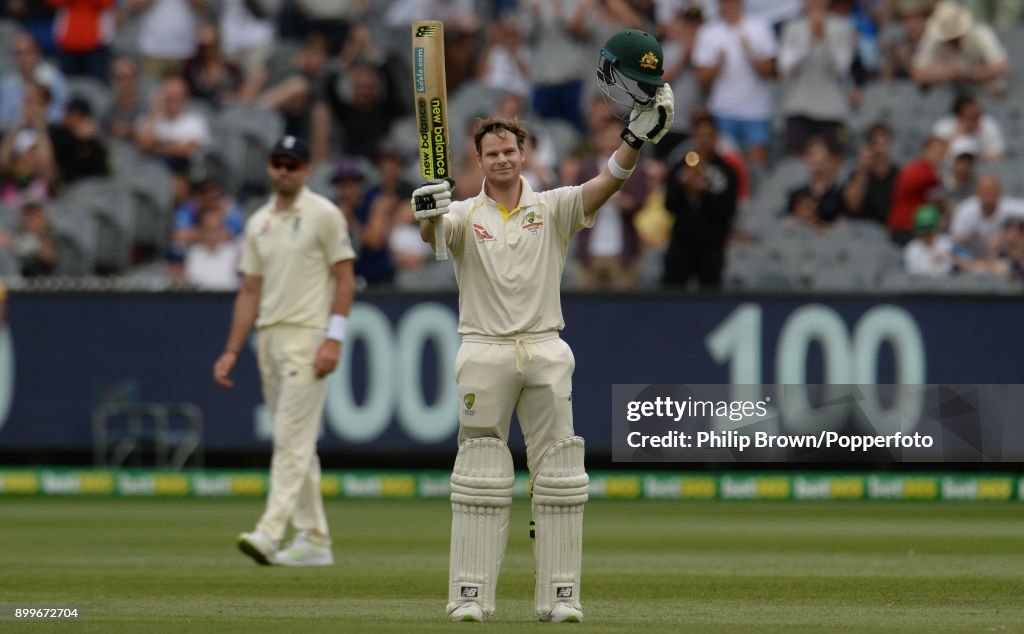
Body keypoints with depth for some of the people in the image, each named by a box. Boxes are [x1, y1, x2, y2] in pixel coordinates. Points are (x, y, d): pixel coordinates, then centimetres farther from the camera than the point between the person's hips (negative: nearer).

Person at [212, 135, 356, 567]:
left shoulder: (323, 215, -4)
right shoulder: (259, 223, 15)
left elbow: (345, 278, -7)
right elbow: (250, 291, 17)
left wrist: (334, 337, -17)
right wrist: (232, 351, 11)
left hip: (307, 336, -7)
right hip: (269, 336, 8)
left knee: (292, 438, -14)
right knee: (294, 444, 9)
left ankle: (270, 533, -23)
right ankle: (314, 540, 13)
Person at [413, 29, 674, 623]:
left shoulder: (552, 208, 8)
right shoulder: (466, 214, 6)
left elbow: (609, 182, -6)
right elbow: (435, 233, -16)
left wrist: (638, 135, -23)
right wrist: (431, 214, -40)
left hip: (546, 352, 1)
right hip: (484, 352, -1)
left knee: (559, 474, -1)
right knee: (481, 475, -2)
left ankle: (561, 593, 2)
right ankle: (472, 594, -1)